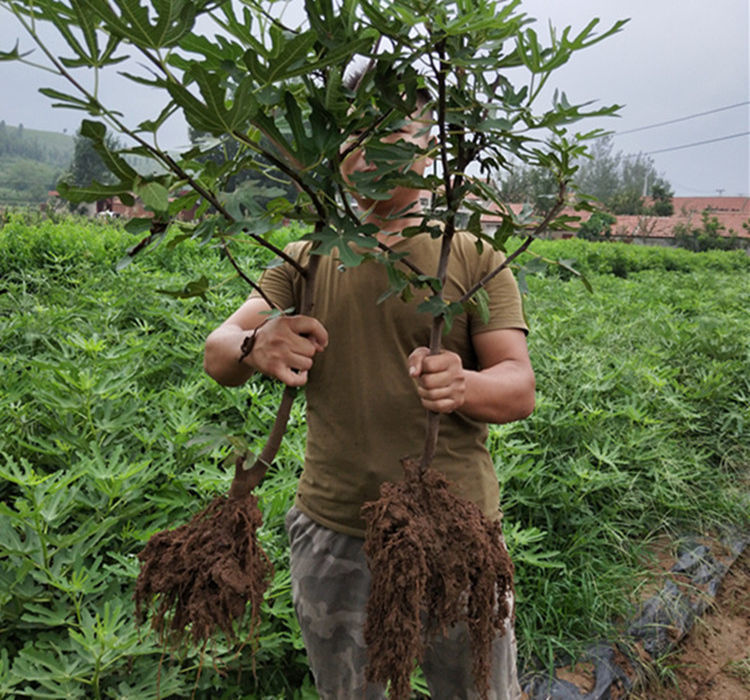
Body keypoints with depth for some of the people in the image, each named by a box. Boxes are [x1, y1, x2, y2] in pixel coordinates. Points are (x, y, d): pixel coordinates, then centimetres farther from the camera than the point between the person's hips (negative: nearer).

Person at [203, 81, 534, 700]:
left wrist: (463, 386, -32)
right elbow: (217, 355, -4)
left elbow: (520, 390, -8)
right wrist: (255, 347, -28)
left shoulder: (474, 258, -1)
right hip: (332, 533, 2)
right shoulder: (304, 259, 5)